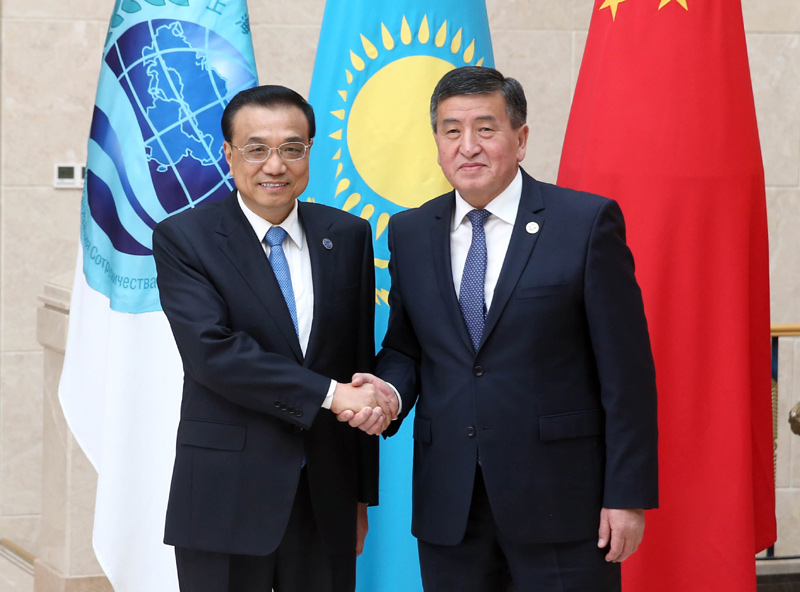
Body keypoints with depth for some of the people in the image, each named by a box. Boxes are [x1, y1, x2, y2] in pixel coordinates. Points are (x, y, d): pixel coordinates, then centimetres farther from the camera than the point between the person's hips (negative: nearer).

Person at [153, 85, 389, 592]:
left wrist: (363, 493, 11)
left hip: (327, 497, 3)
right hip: (226, 501, -3)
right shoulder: (183, 238, -3)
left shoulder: (348, 236, 8)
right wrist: (327, 395, -20)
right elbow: (212, 350, -17)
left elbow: (362, 366, 11)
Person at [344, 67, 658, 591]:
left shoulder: (588, 222, -4)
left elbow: (626, 370, -6)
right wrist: (389, 391, -6)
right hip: (448, 508, 4)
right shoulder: (410, 234, 10)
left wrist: (628, 495, -10)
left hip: (561, 503, -4)